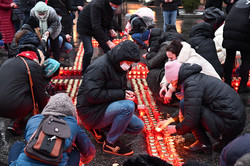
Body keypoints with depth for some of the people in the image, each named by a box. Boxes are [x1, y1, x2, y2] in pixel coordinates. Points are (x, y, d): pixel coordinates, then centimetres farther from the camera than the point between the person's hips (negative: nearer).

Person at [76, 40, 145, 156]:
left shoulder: (120, 67, 9)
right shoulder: (100, 67, -21)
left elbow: (121, 88, 21)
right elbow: (92, 94, -29)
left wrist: (127, 92, -5)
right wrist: (121, 94, -26)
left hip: (105, 108, 10)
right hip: (91, 112, -10)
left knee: (139, 127, 6)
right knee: (128, 106, -30)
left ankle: (98, 128, 9)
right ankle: (110, 143, -12)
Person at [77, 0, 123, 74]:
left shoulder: (111, 6, -11)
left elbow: (109, 20, 5)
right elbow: (96, 26, -40)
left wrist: (111, 30, -17)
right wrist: (108, 42, -43)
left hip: (100, 28, 7)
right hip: (85, 28, -7)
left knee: (108, 49, -1)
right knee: (89, 51, -17)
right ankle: (85, 73, 5)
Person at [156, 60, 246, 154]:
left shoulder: (192, 84, -16)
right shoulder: (196, 77, 15)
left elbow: (191, 119, -17)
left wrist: (176, 129, 2)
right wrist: (169, 120, 29)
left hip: (230, 125, -10)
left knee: (184, 106, -12)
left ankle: (204, 144, 0)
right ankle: (224, 139, 13)